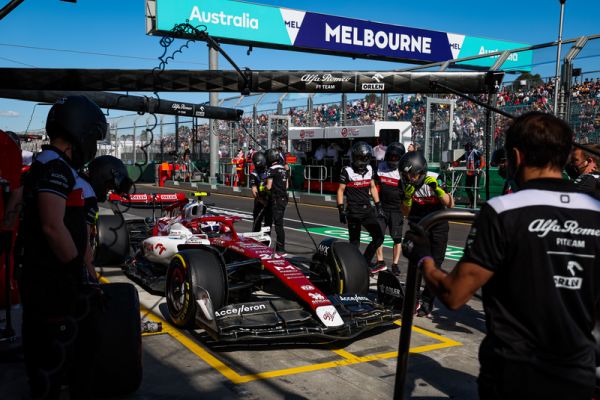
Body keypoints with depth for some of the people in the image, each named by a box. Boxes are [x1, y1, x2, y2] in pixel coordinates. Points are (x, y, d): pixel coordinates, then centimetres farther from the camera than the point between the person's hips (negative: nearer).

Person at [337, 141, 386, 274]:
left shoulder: (369, 169, 7)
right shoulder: (347, 171, -8)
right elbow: (340, 190, -5)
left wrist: (378, 206, 13)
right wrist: (341, 210, -10)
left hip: (367, 209, 5)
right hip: (353, 212, -5)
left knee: (379, 237, -2)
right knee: (354, 243, 2)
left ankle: (365, 262, 9)